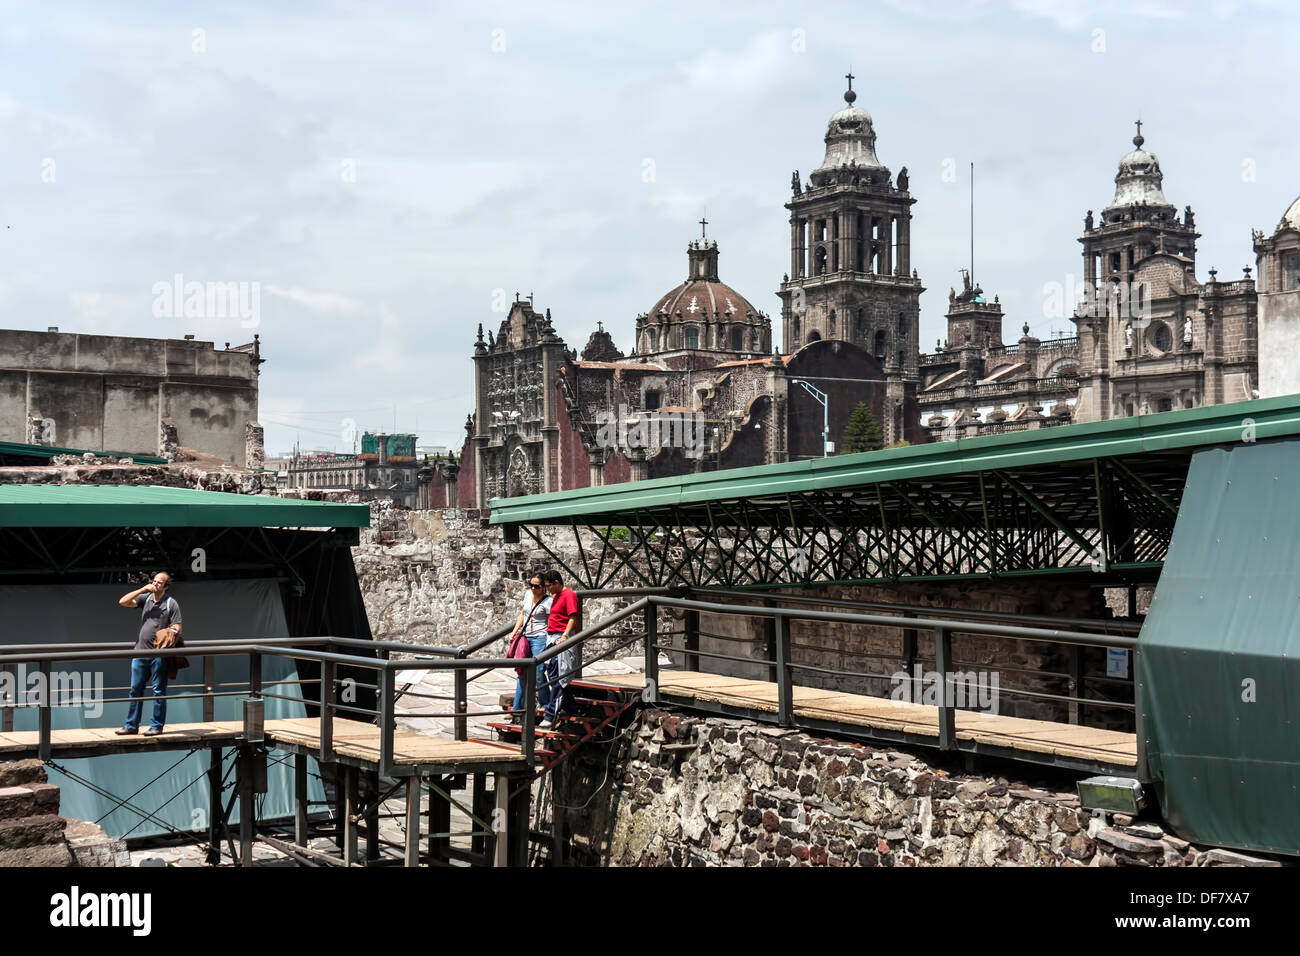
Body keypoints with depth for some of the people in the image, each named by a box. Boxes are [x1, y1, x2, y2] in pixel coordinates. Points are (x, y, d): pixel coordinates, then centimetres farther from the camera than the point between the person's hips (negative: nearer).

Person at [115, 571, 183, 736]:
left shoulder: (171, 603, 0)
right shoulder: (145, 598, 12)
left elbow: (177, 629, -4)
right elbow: (123, 602, 3)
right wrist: (143, 589, -3)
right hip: (140, 652, 4)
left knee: (159, 691, 2)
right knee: (135, 690, 8)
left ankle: (156, 726, 9)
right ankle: (131, 726, 14)